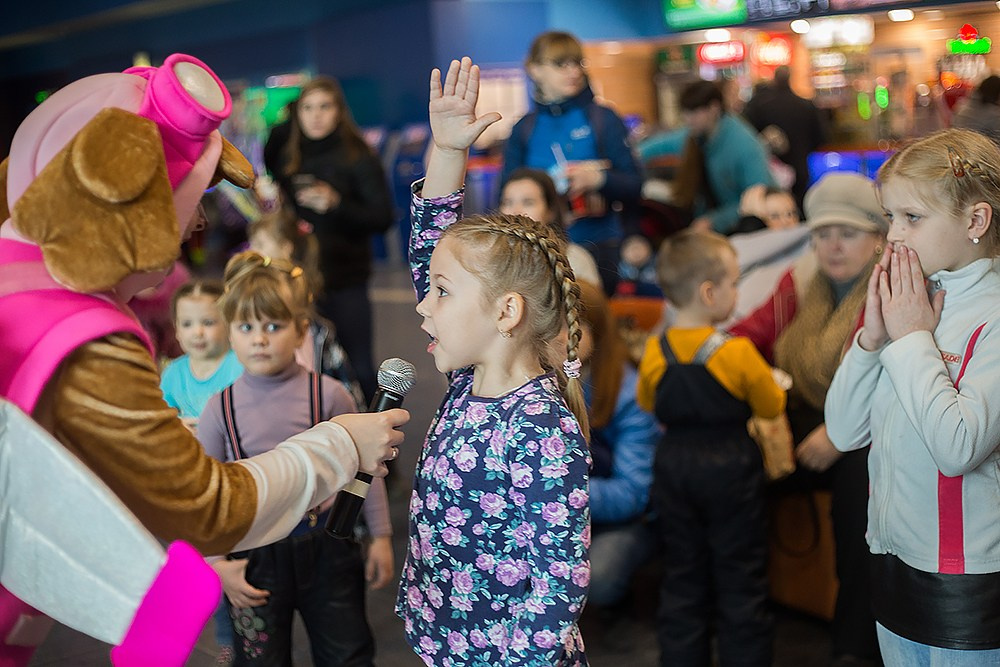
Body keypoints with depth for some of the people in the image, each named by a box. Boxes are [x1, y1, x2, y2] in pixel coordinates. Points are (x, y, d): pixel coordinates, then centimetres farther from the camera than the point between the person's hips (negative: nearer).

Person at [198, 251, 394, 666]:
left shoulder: (327, 394, -10)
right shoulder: (221, 409, -6)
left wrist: (380, 535, 2)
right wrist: (216, 565, -5)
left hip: (326, 544, -1)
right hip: (255, 555, 1)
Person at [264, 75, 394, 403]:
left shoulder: (359, 158, -4)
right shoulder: (286, 155, 8)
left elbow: (383, 217, -12)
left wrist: (336, 204, -22)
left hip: (345, 280, -4)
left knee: (357, 365, -1)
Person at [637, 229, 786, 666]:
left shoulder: (655, 351, -7)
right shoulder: (738, 352, -18)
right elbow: (772, 406, -6)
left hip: (673, 465, 4)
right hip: (730, 468, -3)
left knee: (682, 576, 14)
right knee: (740, 579, 9)